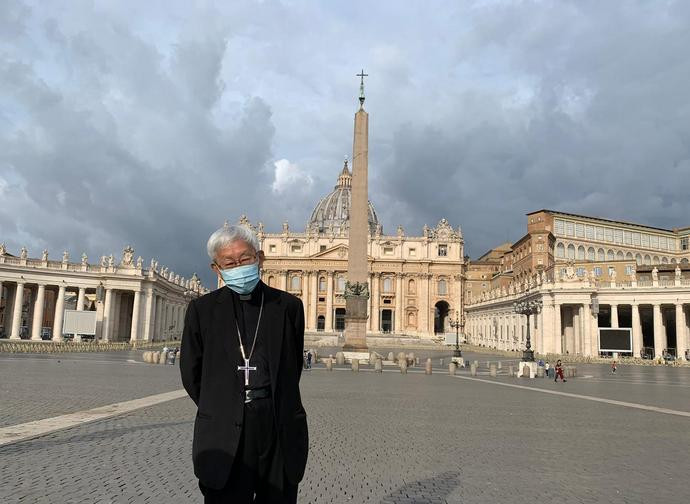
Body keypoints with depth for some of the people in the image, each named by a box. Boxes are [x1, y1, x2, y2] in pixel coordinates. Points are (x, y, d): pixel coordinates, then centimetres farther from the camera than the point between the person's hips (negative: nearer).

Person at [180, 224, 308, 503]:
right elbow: (191, 374, 8)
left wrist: (275, 407, 11)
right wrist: (219, 413, 10)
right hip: (225, 435, -1)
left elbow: (293, 367, 10)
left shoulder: (288, 306, 3)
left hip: (281, 429, 1)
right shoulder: (202, 309, 3)